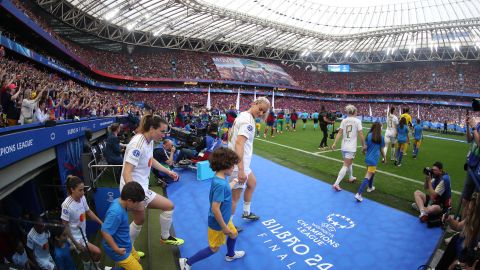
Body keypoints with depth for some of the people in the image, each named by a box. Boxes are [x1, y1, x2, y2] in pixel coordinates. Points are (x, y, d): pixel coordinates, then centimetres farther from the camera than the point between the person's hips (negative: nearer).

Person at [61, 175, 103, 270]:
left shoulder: (82, 198, -12)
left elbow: (88, 212, 5)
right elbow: (65, 226, -20)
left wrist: (102, 223, 2)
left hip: (83, 234, 6)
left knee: (86, 255, 21)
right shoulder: (67, 205, -29)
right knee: (97, 252, -9)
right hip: (75, 237, -6)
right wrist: (75, 243, -16)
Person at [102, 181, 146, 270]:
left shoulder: (119, 201, -7)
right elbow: (105, 232, -31)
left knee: (137, 259, 26)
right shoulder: (116, 212, -34)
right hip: (121, 250, -9)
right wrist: (116, 249, -26)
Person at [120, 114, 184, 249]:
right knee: (168, 206, 1)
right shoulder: (138, 144, -25)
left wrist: (168, 171, 21)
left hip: (140, 187, 9)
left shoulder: (149, 141, 2)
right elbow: (126, 173, -27)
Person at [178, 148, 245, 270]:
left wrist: (234, 182, 32)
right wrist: (224, 227, -23)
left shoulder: (220, 179, -6)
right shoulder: (220, 184, -35)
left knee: (234, 234, 28)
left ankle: (230, 255, 57)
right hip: (218, 223, -9)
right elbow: (215, 209, -33)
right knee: (214, 248, 11)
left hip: (225, 219, 9)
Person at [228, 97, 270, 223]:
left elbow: (230, 137, 19)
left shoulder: (242, 115, 10)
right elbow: (239, 143, -33)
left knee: (252, 183, 28)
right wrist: (241, 170, -38)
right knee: (235, 197, 2)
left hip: (241, 163, 11)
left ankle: (246, 212, 43)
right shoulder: (248, 120, -20)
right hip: (239, 165, -11)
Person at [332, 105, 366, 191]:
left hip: (344, 146, 5)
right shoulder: (357, 121, -7)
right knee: (346, 165, -5)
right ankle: (336, 184, -12)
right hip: (351, 147, -5)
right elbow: (360, 134, -8)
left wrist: (334, 143, -5)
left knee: (349, 162, 26)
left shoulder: (344, 121, 2)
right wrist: (363, 145, 2)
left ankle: (351, 177, 45)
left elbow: (339, 133, -5)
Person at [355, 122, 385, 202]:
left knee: (372, 172, 29)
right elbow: (381, 150, 5)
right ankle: (359, 194, -17)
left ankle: (370, 187, 44)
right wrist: (384, 158, 20)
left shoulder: (369, 135, -1)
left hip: (368, 158, 4)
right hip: (374, 159, -4)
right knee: (368, 177, -7)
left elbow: (366, 147, 1)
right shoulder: (380, 137, -3)